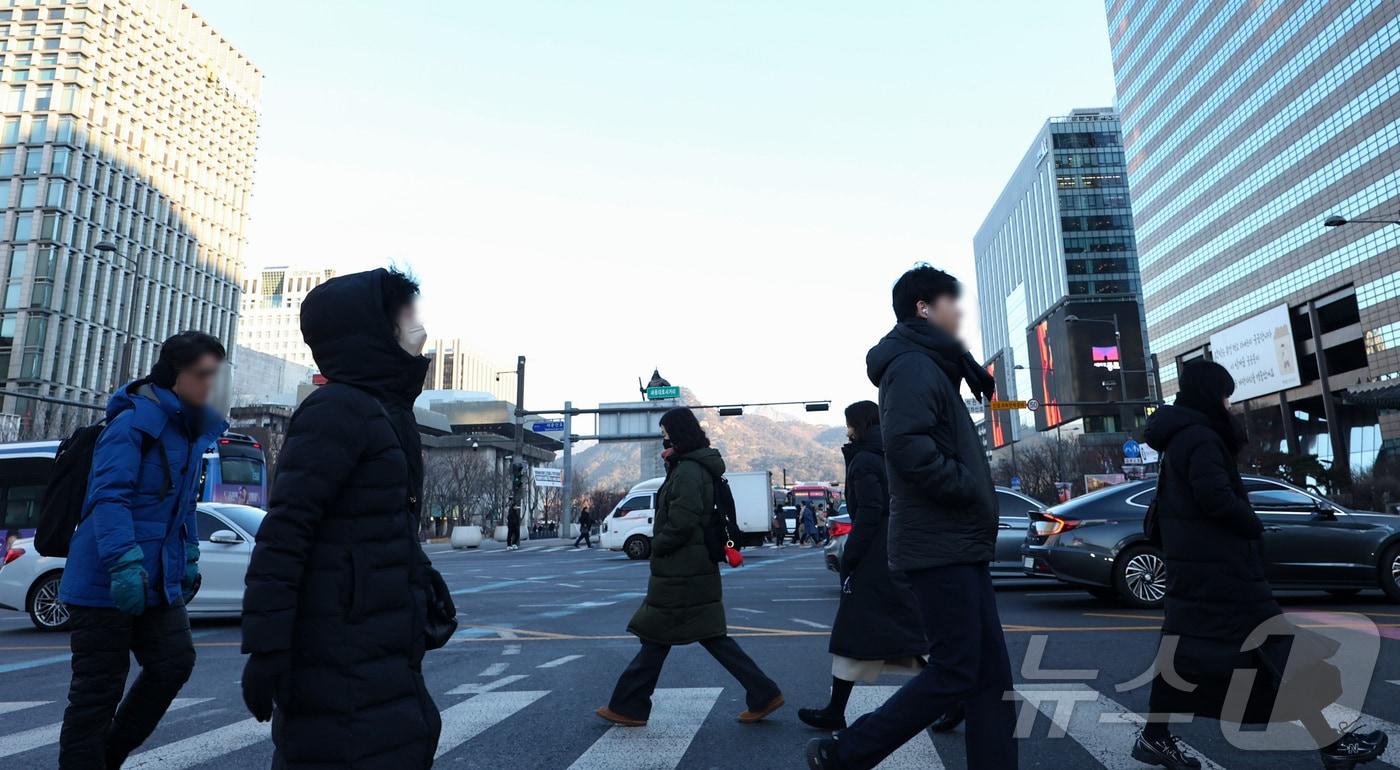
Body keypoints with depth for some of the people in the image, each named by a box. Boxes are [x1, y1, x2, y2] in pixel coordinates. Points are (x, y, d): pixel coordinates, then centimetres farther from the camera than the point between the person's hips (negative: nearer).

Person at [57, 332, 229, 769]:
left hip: (157, 581, 8)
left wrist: (188, 559, 20)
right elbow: (108, 497, -22)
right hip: (106, 583, -8)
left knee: (175, 664, 4)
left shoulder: (192, 429, 13)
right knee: (98, 688, 2)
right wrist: (124, 561, -32)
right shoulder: (136, 421, -13)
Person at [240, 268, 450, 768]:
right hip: (343, 657, -9)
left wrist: (424, 581, 18)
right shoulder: (339, 408, -16)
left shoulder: (384, 411, 13)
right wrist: (266, 647, -21)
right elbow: (284, 533, -21)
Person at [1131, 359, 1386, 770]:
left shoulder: (1179, 438, 16)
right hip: (1218, 566, -10)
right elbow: (1215, 495, -24)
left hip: (1191, 563, 10)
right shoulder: (1200, 436, -15)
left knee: (1184, 648, 11)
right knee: (1279, 648, -1)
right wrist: (1253, 524, -10)